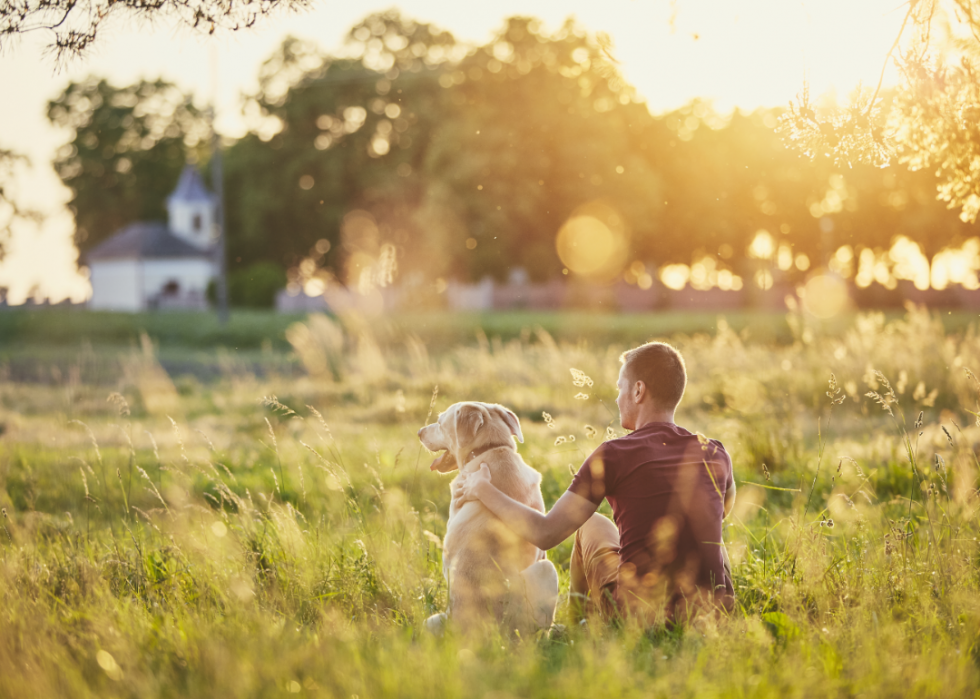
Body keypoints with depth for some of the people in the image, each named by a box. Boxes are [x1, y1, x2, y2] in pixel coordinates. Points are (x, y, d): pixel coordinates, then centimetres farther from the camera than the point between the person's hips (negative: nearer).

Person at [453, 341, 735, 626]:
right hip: (715, 612, 3)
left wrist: (483, 490, 1)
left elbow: (545, 534, -13)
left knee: (594, 526, 27)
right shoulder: (716, 455, 1)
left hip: (638, 611, -2)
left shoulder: (614, 455, -12)